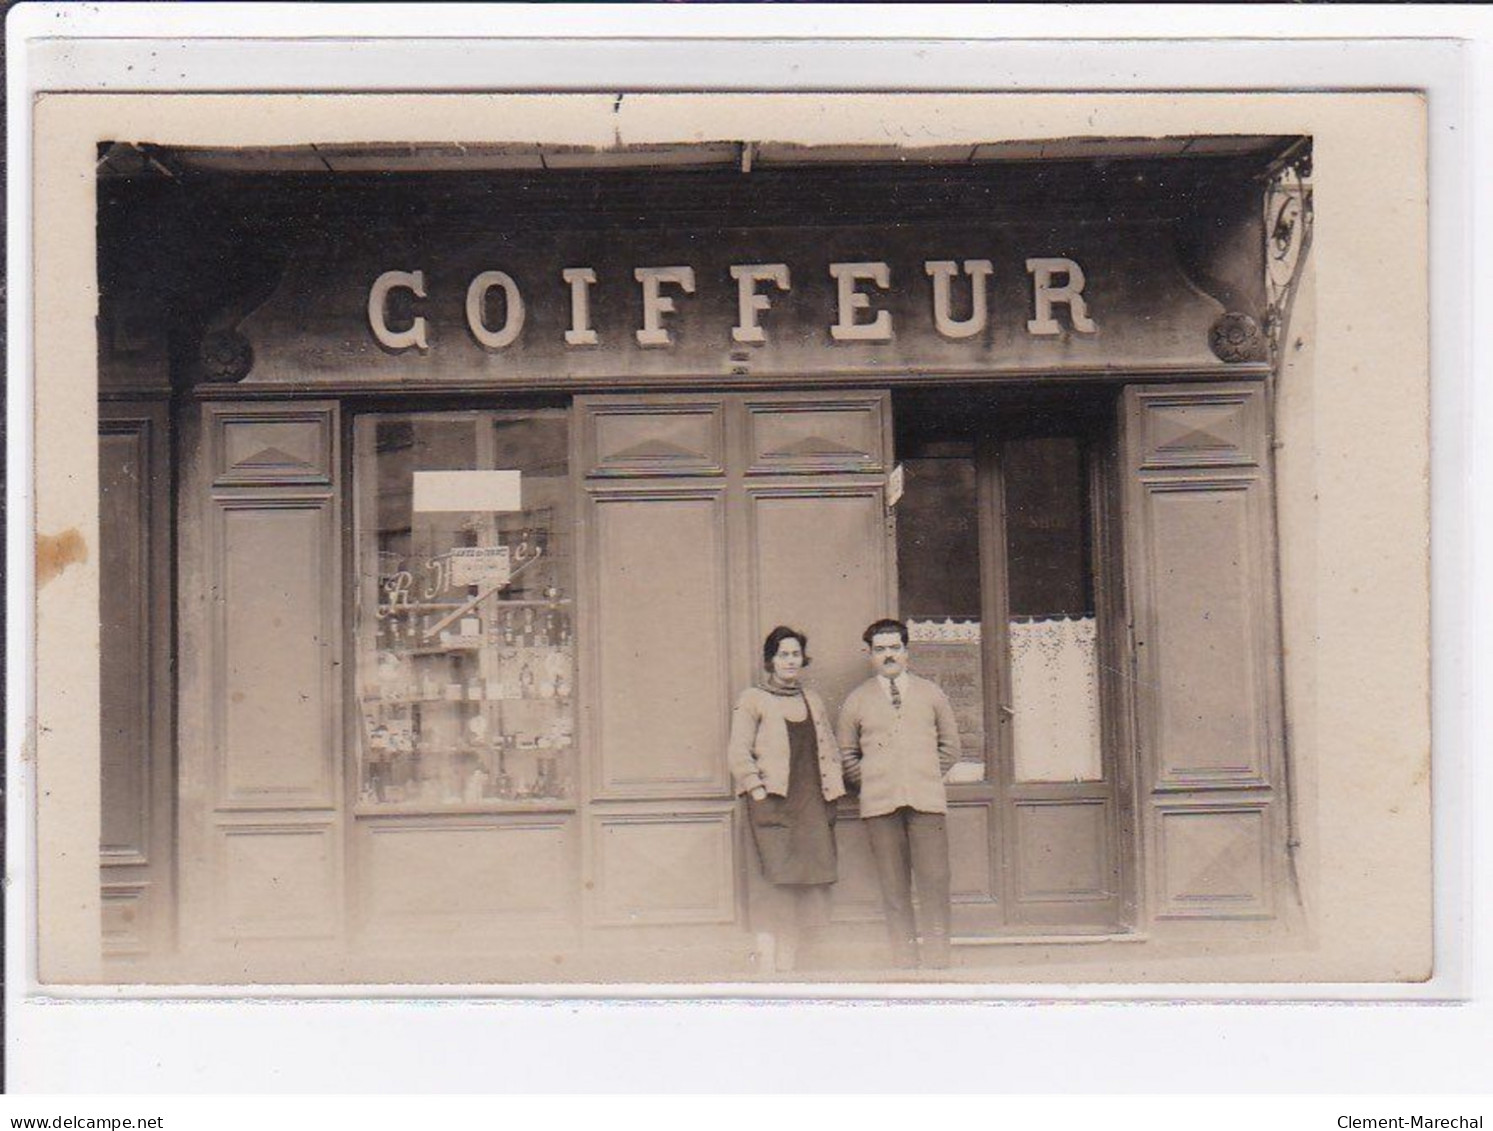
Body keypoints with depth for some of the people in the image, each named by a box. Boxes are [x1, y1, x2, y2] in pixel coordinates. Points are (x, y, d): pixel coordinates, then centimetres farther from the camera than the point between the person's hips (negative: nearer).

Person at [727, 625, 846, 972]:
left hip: (813, 801, 5)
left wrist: (832, 786, 10)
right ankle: (783, 962, -6)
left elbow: (829, 749, 23)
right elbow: (738, 752, -2)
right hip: (774, 801, -5)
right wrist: (757, 789, -11)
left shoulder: (812, 701, 21)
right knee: (785, 878, -13)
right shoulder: (753, 700, 4)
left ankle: (775, 940, 12)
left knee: (817, 880, -5)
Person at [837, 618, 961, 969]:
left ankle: (937, 961, 0)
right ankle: (904, 961, 3)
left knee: (934, 880, -6)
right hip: (879, 805, 0)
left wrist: (928, 778, 9)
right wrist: (869, 782, 4)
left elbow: (950, 745, 20)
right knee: (893, 885, -2)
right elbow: (845, 754, 17)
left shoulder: (930, 694, 14)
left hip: (927, 800, 0)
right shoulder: (856, 701, 11)